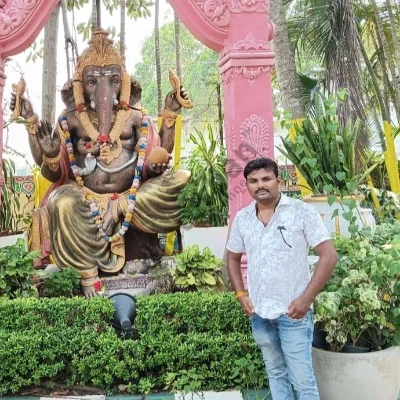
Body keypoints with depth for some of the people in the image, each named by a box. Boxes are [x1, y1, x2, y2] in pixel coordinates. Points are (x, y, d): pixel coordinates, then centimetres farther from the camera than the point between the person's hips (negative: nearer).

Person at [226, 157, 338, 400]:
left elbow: (329, 255, -11)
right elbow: (233, 257, 19)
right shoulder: (242, 219, 4)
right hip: (259, 313, 5)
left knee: (303, 380, 1)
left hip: (293, 312, -4)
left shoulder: (302, 212, -9)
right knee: (276, 374, 19)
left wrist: (306, 298, -15)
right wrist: (241, 294, 6)